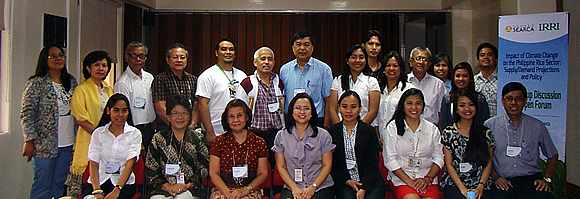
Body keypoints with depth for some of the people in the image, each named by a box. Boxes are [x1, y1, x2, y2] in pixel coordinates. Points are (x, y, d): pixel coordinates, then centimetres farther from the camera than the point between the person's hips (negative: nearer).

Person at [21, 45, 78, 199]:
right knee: (42, 186, 2)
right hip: (45, 144, -5)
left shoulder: (71, 81, 10)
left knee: (59, 184, 13)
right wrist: (29, 140, -13)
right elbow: (26, 115, -10)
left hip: (67, 144, 5)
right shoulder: (37, 83, -7)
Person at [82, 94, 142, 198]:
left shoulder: (134, 133, 5)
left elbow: (129, 164, -6)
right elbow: (93, 164, 1)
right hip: (99, 181, 1)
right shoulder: (98, 133, 10)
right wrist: (97, 190, -15)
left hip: (124, 182, -1)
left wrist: (117, 190, -19)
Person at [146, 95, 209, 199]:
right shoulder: (158, 139, 10)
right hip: (162, 188, 1)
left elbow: (204, 168, 6)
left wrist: (188, 185, -9)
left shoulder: (198, 139, 11)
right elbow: (150, 170, 5)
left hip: (190, 189, 0)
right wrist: (168, 186, -8)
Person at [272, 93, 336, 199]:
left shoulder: (323, 135, 6)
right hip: (291, 187, 1)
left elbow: (327, 165, 4)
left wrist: (312, 187, -8)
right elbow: (281, 167, 6)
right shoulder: (281, 136, 8)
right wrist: (294, 188, -7)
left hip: (321, 186, 0)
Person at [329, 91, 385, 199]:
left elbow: (372, 163, -1)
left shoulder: (369, 131, 5)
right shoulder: (332, 132, 7)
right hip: (344, 183, 0)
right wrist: (346, 181, -8)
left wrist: (363, 189, -13)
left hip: (369, 182, 0)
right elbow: (331, 163, 6)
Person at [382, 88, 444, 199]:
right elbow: (390, 160, -2)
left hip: (428, 179, 2)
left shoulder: (432, 129, 12)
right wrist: (409, 181, -10)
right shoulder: (393, 127, 3)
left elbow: (439, 158, 8)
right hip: (401, 179, -2)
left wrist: (427, 179, -7)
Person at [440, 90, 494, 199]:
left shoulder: (486, 133, 10)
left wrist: (480, 187, -7)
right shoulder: (448, 133, 4)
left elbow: (488, 164, 8)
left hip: (480, 184, 2)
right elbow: (449, 165, 1)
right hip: (453, 184, -1)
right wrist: (462, 189, -11)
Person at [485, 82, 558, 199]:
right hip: (503, 182, -2)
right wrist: (495, 177, -5)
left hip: (532, 179, 2)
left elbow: (552, 155, 20)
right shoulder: (490, 125, 5)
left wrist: (546, 179, 8)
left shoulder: (537, 126, 11)